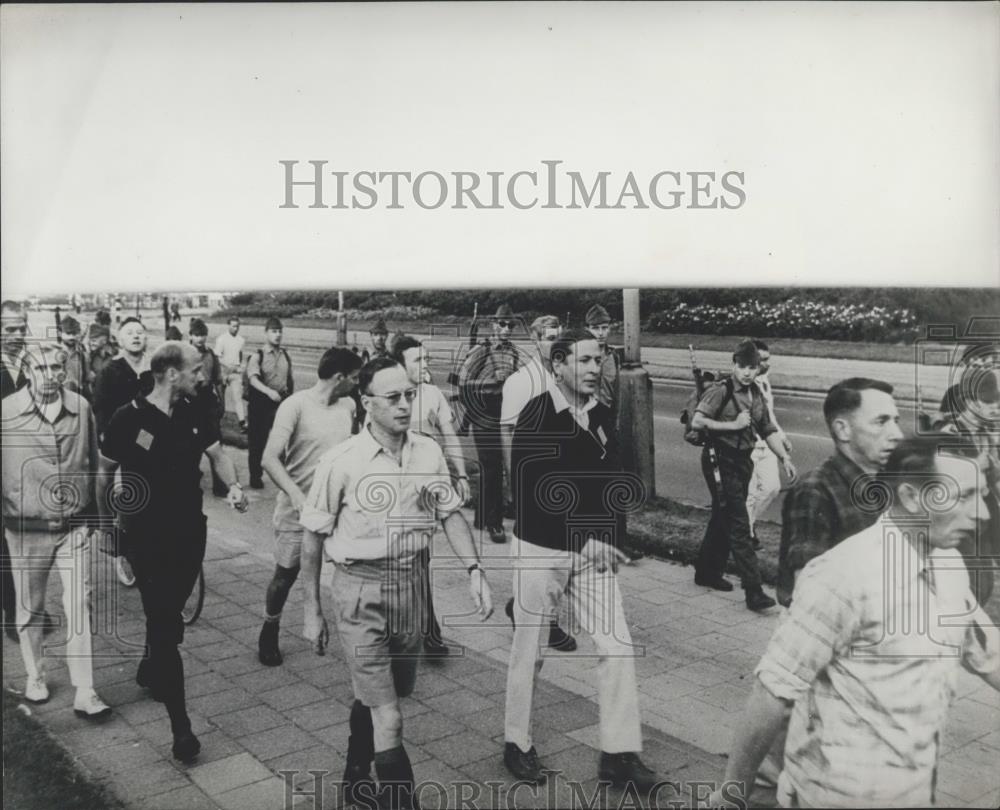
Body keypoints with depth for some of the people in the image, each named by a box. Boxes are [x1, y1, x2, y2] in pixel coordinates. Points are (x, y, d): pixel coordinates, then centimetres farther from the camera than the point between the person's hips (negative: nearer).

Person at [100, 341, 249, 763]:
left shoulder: (194, 413, 0)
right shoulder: (128, 419, -14)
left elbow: (217, 453, 7)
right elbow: (106, 474, -2)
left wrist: (234, 485, -12)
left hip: (191, 531, 5)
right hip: (148, 537, -5)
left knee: (170, 614, 20)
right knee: (163, 623, -5)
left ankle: (149, 672, 49)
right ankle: (180, 724, -2)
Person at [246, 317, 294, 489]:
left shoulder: (285, 355, 8)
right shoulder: (258, 356, -6)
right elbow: (253, 378, -22)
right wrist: (269, 391, -37)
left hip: (282, 402, 3)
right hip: (261, 402, -3)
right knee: (257, 440, 5)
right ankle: (255, 476, 19)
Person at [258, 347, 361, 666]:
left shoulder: (348, 406, 2)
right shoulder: (296, 405, -16)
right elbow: (270, 458, -24)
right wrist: (295, 493, -36)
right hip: (298, 508, -4)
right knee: (286, 574, 8)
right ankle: (269, 633, 32)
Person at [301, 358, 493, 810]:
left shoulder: (429, 453, -3)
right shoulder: (341, 461, -13)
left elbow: (450, 514, 7)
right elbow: (313, 537, -4)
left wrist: (474, 569, -6)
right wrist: (312, 611, 0)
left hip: (411, 583, 4)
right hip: (360, 589, -4)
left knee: (375, 694, 22)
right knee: (387, 718, -7)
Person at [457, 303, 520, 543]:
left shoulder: (515, 354, 9)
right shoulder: (480, 351, -7)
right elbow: (462, 382, -14)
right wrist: (493, 379, -19)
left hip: (506, 414, 6)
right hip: (484, 415, -6)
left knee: (490, 468, 16)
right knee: (492, 468, -7)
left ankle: (482, 518, 29)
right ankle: (494, 524, 1)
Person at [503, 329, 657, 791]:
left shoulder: (601, 416, 4)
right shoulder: (536, 416, -14)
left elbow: (613, 480, 8)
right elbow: (527, 493, -19)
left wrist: (606, 538, -7)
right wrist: (581, 540, -19)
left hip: (592, 548, 5)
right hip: (540, 549, -5)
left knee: (617, 646, 1)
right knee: (528, 649, 9)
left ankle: (619, 754, 14)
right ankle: (517, 744, 28)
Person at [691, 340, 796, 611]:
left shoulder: (756, 394, 10)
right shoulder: (721, 390, -13)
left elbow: (768, 430, 16)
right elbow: (697, 421, -21)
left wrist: (785, 458, 7)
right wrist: (733, 424, -20)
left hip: (743, 461, 8)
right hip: (721, 461, -8)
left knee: (723, 520, 17)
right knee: (738, 526, -9)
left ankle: (708, 573, 33)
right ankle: (753, 591, -9)